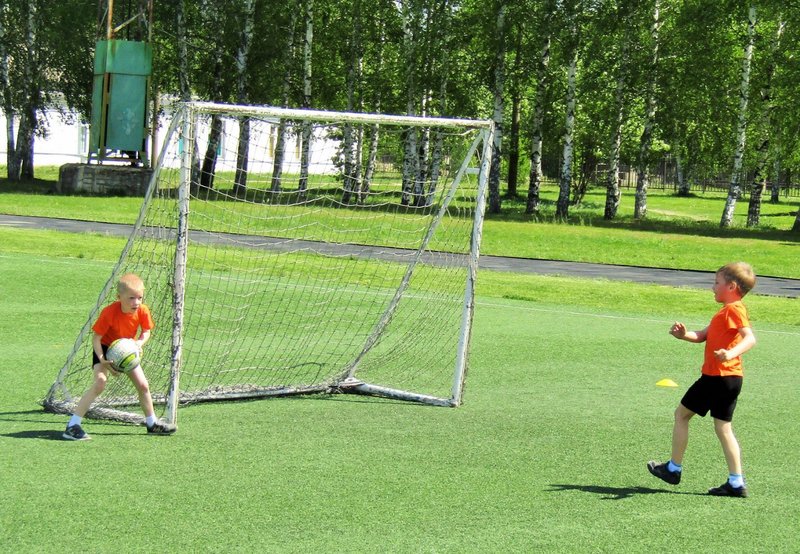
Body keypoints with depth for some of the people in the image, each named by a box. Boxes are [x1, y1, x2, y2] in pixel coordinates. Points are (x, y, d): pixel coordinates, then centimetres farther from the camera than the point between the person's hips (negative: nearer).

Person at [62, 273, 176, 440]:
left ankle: (152, 423, 28)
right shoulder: (109, 312, -33)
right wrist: (102, 360, -37)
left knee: (143, 385, 5)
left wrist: (140, 343, -25)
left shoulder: (143, 311, -20)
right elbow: (96, 338, -26)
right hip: (105, 348, -5)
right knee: (100, 383, -24)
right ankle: (72, 426, -25)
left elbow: (146, 332, -3)